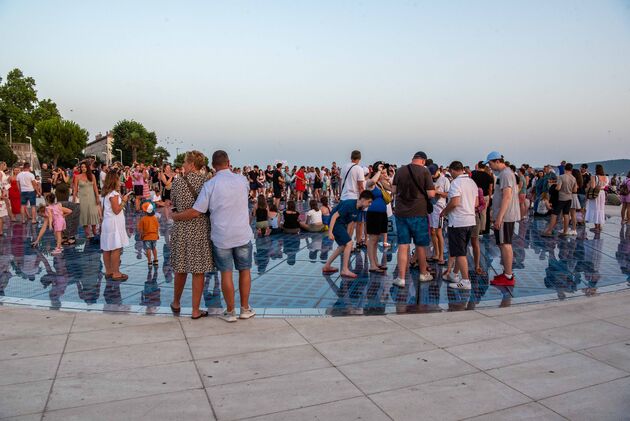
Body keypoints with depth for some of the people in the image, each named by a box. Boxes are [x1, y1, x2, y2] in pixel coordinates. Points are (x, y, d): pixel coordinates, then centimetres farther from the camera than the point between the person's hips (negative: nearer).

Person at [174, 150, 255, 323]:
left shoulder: (210, 185, -10)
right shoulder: (242, 181, -2)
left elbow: (195, 212, -11)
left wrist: (175, 216, 5)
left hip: (221, 236, -1)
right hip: (243, 234, 2)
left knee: (226, 273, 6)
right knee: (244, 270, 13)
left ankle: (230, 312, 16)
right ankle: (245, 309, 21)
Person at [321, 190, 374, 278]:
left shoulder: (359, 208, 1)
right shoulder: (349, 205, -26)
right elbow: (335, 216, -26)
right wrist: (330, 232, -29)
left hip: (342, 224, 10)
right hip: (336, 223, -10)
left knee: (343, 246, 15)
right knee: (349, 243, -14)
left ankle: (326, 267, 23)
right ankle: (345, 270, -7)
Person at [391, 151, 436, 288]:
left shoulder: (400, 170, 3)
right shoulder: (424, 171, -8)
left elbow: (394, 190, 11)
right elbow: (431, 194, -11)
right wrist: (427, 191, 10)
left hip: (401, 212, 2)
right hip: (418, 213, -2)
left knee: (403, 246, 4)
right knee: (420, 245, 13)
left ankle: (401, 278, 1)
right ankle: (423, 274, 29)